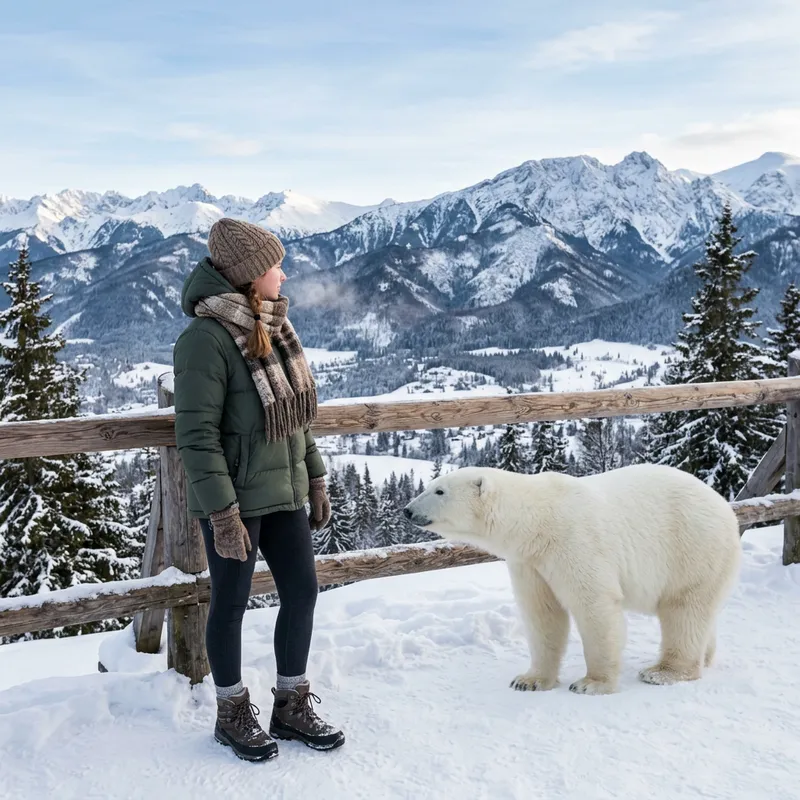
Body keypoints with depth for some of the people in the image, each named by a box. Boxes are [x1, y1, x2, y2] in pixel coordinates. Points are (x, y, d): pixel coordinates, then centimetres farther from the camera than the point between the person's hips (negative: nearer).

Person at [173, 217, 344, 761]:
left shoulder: (273, 328, 7)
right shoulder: (206, 339, -18)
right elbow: (196, 435, -20)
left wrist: (315, 478, 14)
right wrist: (223, 513, -21)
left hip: (283, 493, 8)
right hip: (236, 501, -7)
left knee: (302, 592, 11)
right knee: (231, 604, 8)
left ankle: (292, 706, 28)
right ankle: (233, 714, 27)